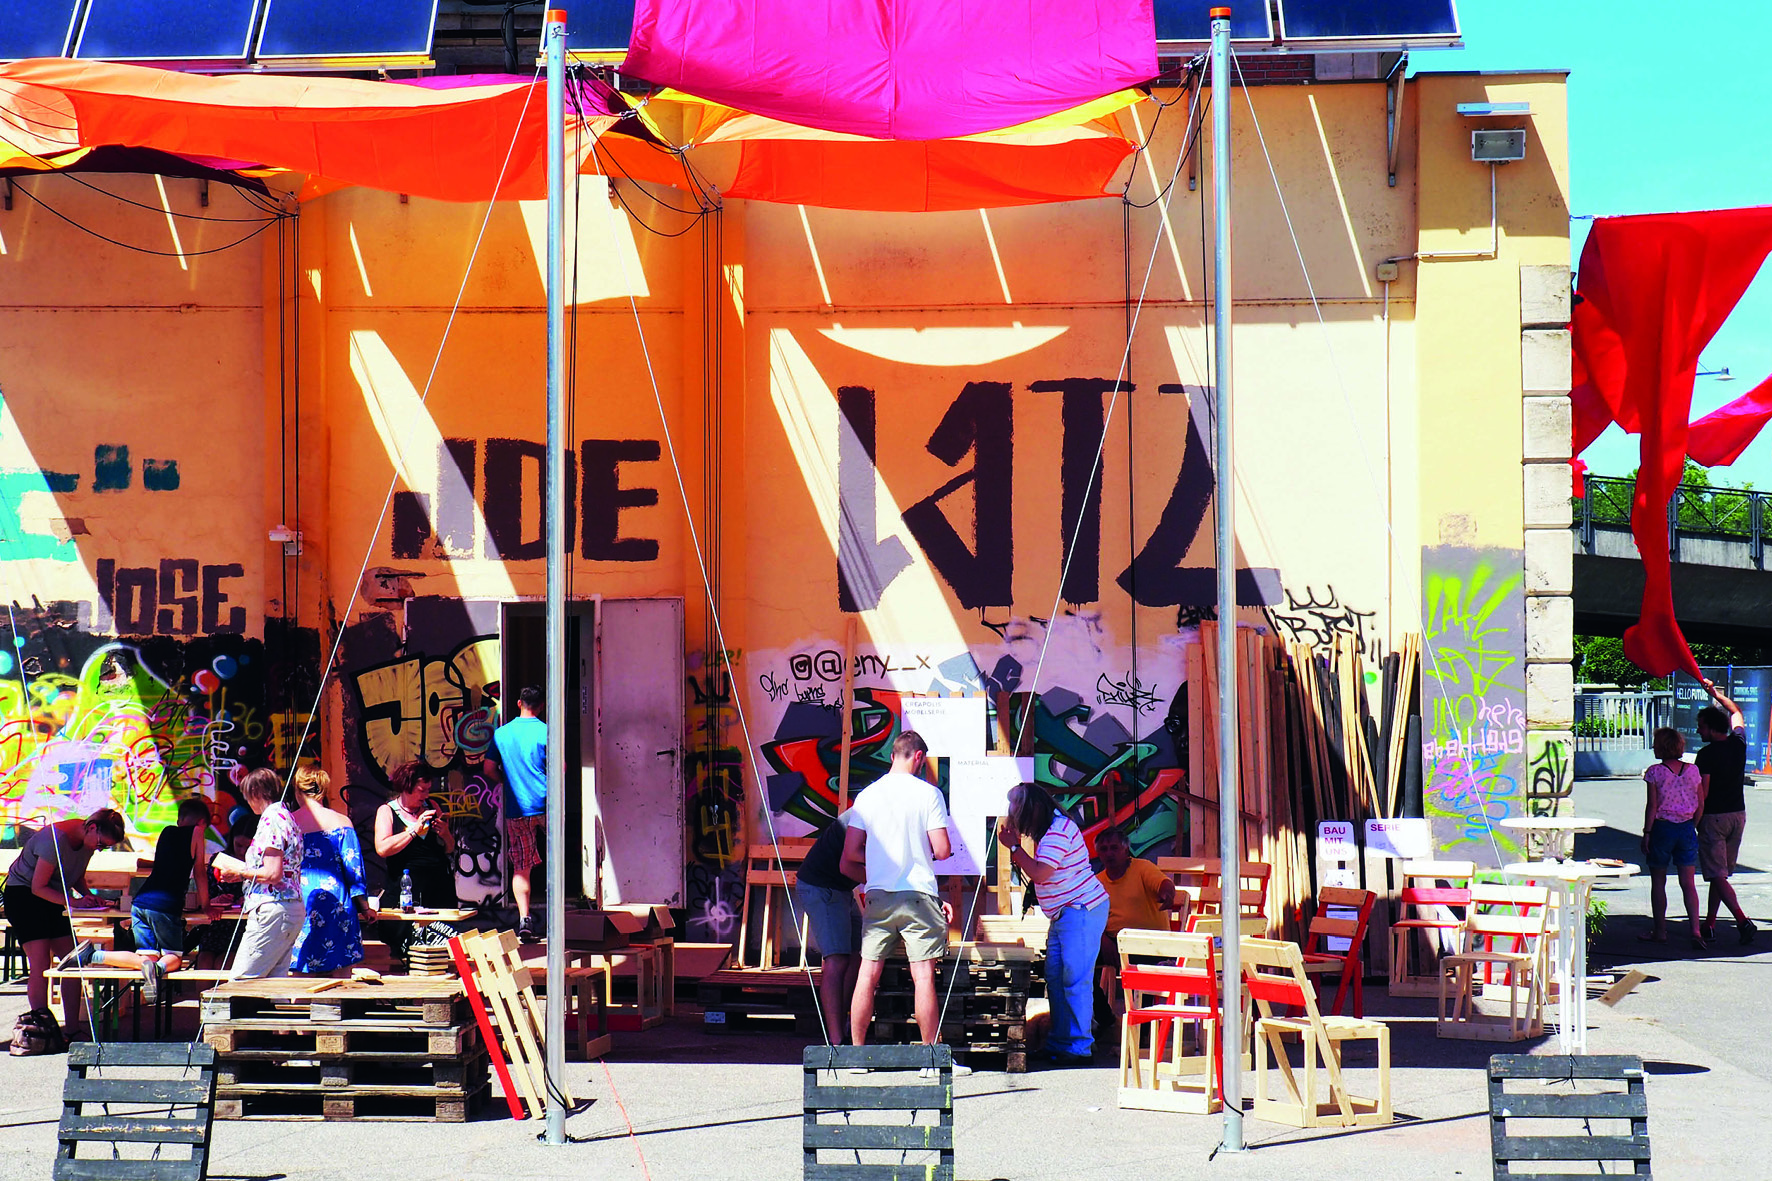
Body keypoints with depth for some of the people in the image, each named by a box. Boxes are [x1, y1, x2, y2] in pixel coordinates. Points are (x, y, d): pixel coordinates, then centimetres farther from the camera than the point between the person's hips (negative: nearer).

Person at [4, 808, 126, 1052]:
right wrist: (74, 901, -28)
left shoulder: (88, 839, -3)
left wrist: (89, 895, -6)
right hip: (22, 894, -8)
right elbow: (38, 887, -23)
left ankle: (72, 1029, 0)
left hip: (54, 898, 8)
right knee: (40, 965, -15)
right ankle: (39, 1031, -11)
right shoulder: (55, 839, -27)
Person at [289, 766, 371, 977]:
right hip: (335, 902, 0)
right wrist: (363, 904, 9)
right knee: (341, 982, 4)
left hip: (299, 903, 0)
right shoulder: (341, 821, 1)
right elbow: (353, 865, 0)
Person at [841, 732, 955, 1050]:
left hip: (877, 895, 4)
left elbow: (851, 854, 5)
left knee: (868, 974, 7)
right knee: (923, 976, -3)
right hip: (918, 894, -3)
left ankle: (857, 1051, 10)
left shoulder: (867, 795, 6)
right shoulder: (928, 794, -4)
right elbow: (942, 850, -7)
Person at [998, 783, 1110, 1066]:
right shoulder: (1044, 832, 15)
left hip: (1082, 911, -11)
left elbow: (1039, 873, -24)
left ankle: (1080, 1047, -9)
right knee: (1055, 978, 11)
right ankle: (1058, 1043, 18)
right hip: (1063, 915, 11)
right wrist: (1016, 843, 11)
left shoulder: (1059, 830, -18)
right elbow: (1033, 875, 17)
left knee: (1075, 979, -11)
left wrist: (1013, 846, -13)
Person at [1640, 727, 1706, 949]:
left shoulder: (1655, 772, -9)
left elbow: (1652, 807, -11)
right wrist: (1696, 828, 15)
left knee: (1658, 882, 9)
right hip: (1687, 829, 4)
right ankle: (1695, 930, -10)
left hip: (1662, 828, -3)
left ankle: (1660, 931, 13)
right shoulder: (1693, 770, 3)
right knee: (1688, 883, 3)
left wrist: (1647, 833, -5)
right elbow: (1701, 805, 5)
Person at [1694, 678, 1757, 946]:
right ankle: (1709, 923, 20)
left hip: (1714, 816, -7)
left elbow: (1703, 792, -17)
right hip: (1738, 814, 7)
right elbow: (1736, 713, 23)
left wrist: (1693, 819, -6)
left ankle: (1743, 921, -25)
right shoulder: (1738, 743, 3)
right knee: (1721, 871, 16)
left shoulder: (1707, 754, -15)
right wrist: (1715, 693, 32)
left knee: (1717, 875, -8)